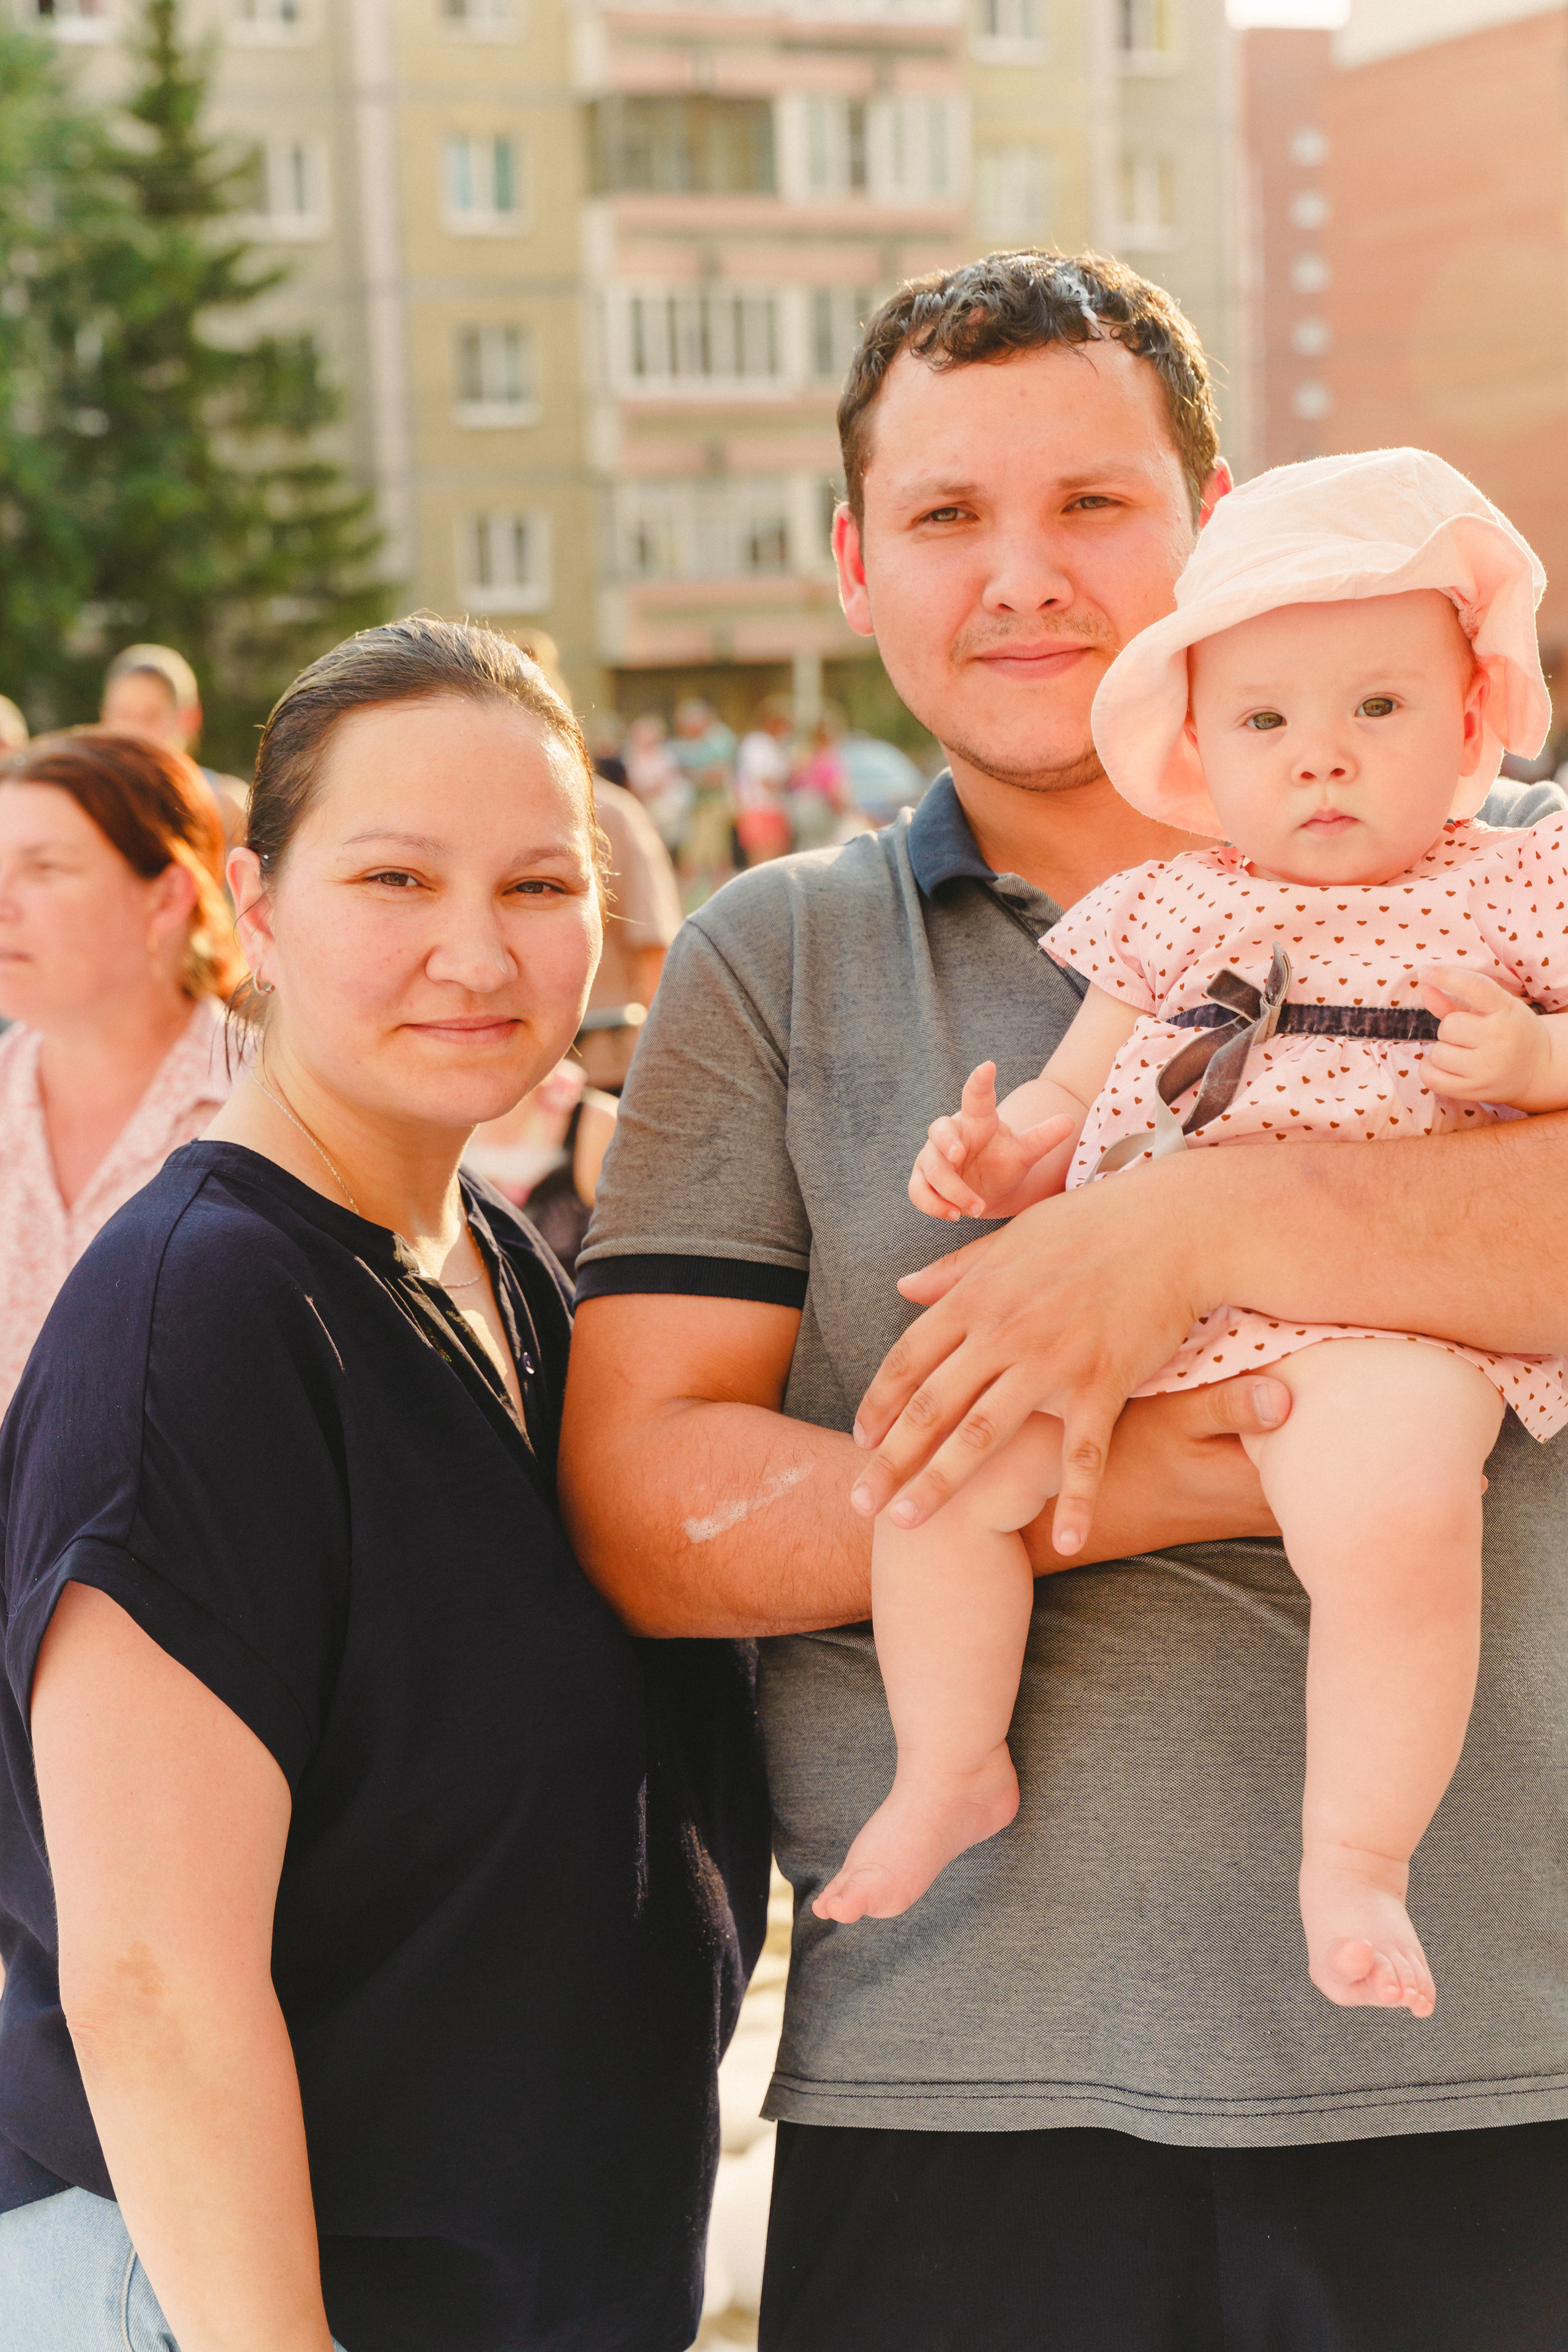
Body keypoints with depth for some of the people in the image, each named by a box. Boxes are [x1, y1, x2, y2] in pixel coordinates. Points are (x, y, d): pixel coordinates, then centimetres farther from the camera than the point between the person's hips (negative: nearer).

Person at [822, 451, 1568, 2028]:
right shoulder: (1171, 909, 19)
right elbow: (1075, 1088, 22)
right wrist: (998, 1154, 1)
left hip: (1369, 1313, -4)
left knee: (1391, 1510, -34)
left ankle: (1355, 1857, -15)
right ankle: (951, 1769, 10)